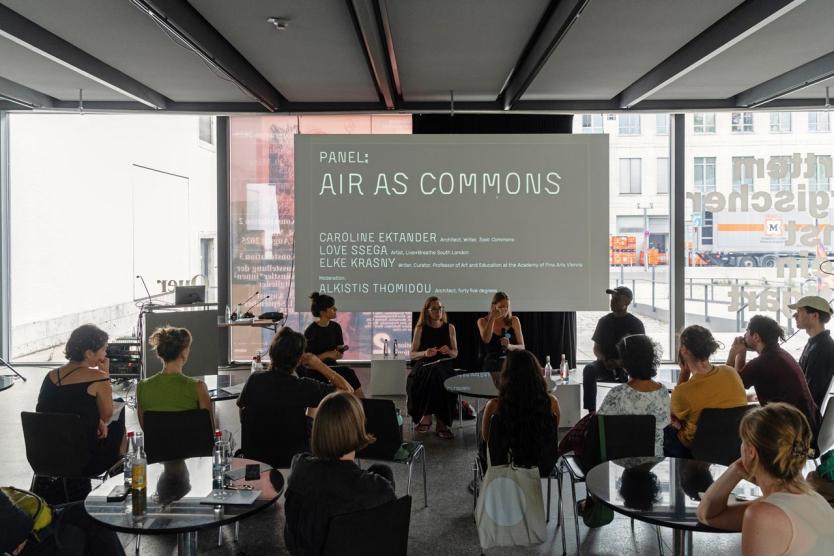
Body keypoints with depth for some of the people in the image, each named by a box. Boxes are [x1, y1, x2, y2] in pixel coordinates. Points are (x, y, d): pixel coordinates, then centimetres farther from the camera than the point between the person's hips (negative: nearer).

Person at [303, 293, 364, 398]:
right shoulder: (310, 331, -10)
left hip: (332, 366, 5)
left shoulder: (336, 327, 5)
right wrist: (327, 354, -20)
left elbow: (341, 354, 10)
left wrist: (337, 354, -13)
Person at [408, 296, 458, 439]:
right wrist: (425, 353, -14)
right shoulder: (420, 328, 8)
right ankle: (426, 416, -18)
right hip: (423, 366, 0)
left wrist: (449, 351, -10)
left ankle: (441, 422, -24)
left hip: (444, 366, 0)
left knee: (438, 377, -36)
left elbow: (455, 353, 14)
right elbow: (412, 354, 7)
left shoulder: (449, 328, 11)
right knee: (416, 381, -35)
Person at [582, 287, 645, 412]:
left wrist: (621, 362, -17)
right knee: (589, 369, -31)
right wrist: (604, 359, -9)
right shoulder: (604, 321, 11)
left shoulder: (636, 324, 3)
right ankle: (591, 411, -35)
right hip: (605, 365, 3)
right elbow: (596, 348, 14)